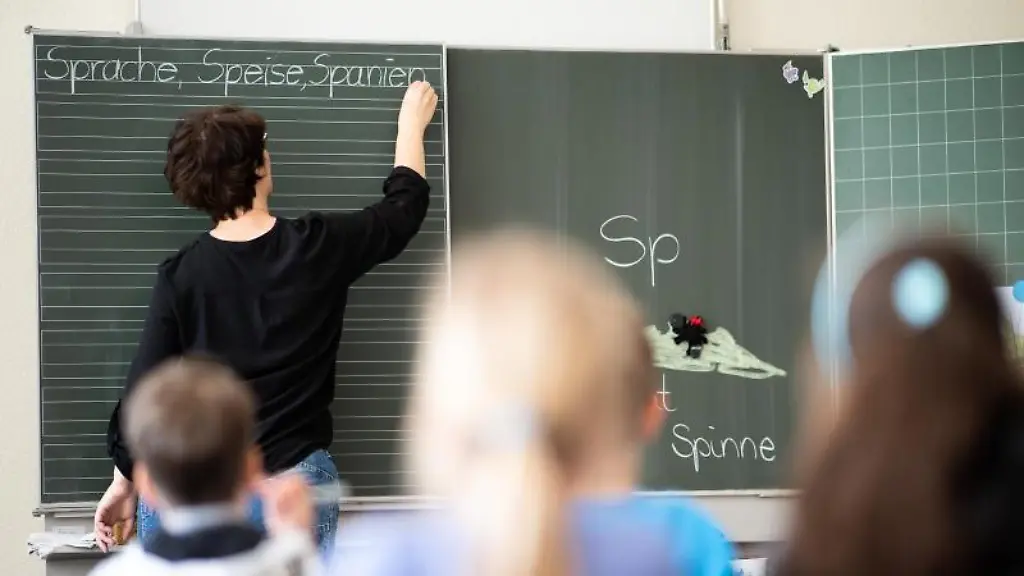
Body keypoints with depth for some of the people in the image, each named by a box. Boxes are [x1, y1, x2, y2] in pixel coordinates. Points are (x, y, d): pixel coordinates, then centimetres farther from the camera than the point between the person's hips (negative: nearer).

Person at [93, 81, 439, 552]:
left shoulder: (180, 276, -4)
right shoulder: (316, 249, -5)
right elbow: (404, 206, 14)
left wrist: (123, 482, 11)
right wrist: (412, 122, 30)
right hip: (291, 485, -1)